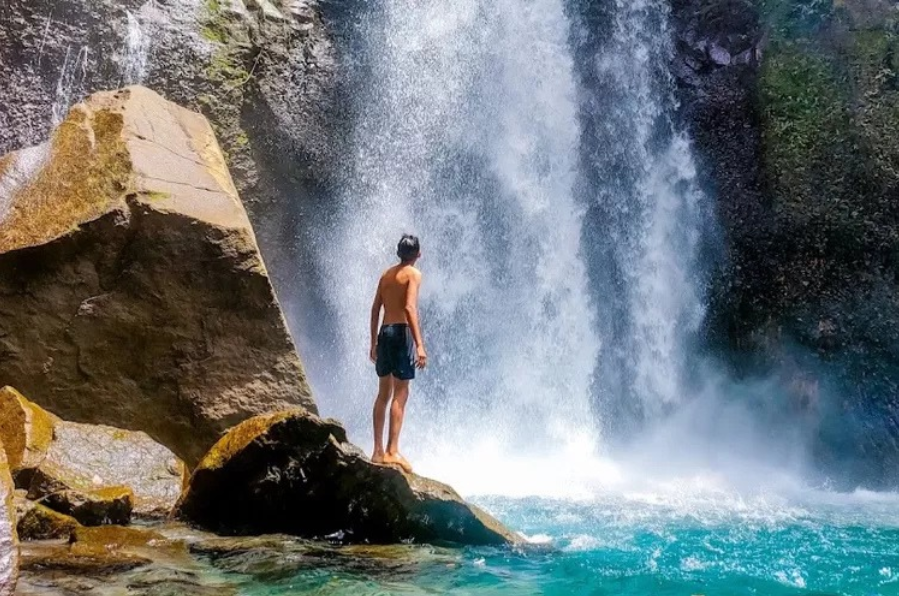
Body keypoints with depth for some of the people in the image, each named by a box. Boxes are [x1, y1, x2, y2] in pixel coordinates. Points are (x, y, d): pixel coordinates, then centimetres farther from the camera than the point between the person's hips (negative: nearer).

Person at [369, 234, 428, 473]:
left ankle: (378, 451, 14)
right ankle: (392, 451, -8)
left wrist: (374, 342, 22)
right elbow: (410, 308, -17)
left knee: (383, 394, 12)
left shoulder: (387, 274, 15)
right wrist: (419, 344, -20)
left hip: (385, 332, 7)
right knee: (400, 394, -5)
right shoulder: (413, 274, -5)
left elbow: (375, 309, 15)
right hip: (401, 332, -7)